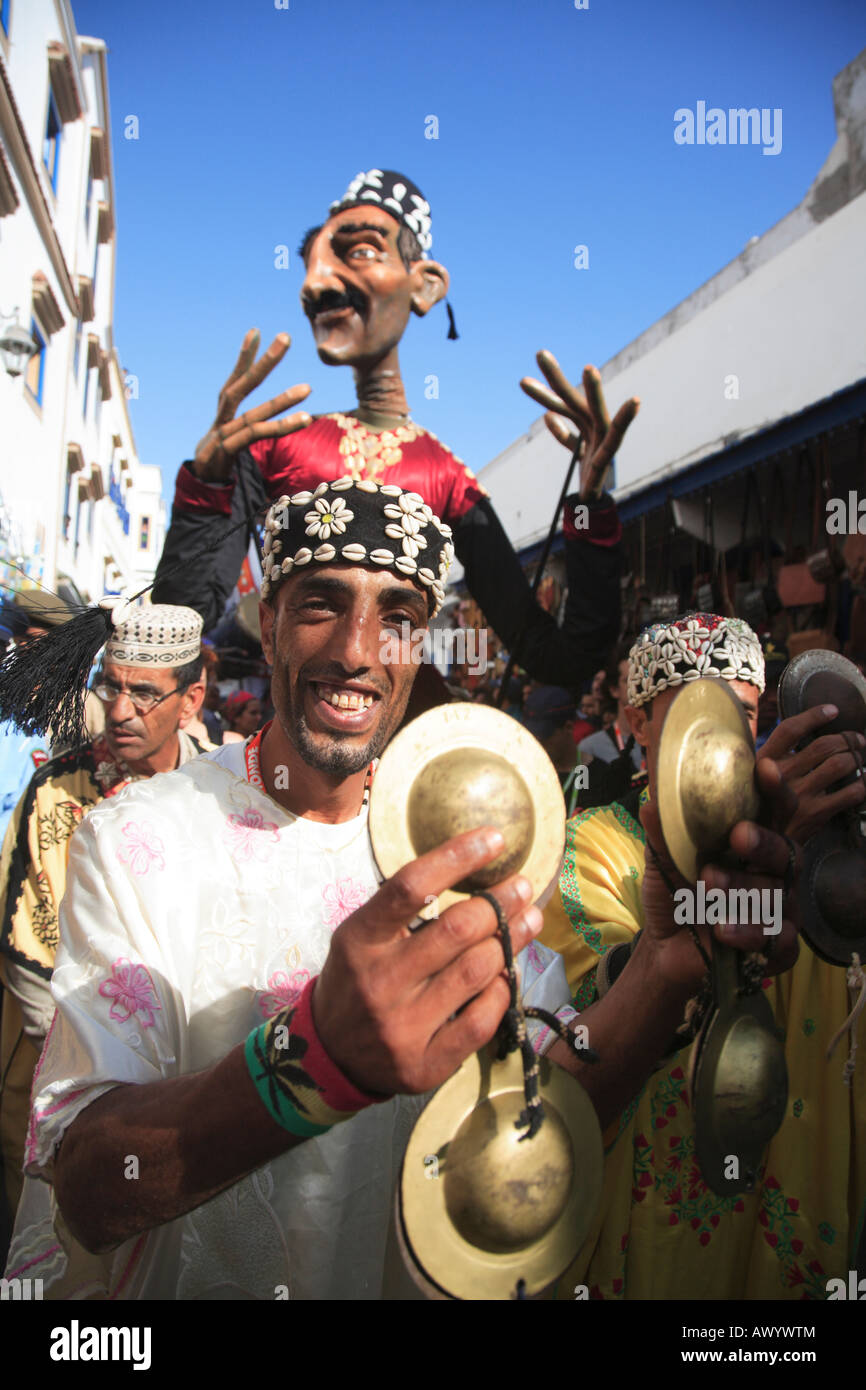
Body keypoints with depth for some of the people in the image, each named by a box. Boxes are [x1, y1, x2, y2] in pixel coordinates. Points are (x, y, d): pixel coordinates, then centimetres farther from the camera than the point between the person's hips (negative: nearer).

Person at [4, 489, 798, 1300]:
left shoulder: (463, 846, -3)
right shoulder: (134, 839, -14)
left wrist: (664, 970, -26)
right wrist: (320, 1057, -38)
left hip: (402, 1277, 2)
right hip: (185, 1282, -2)